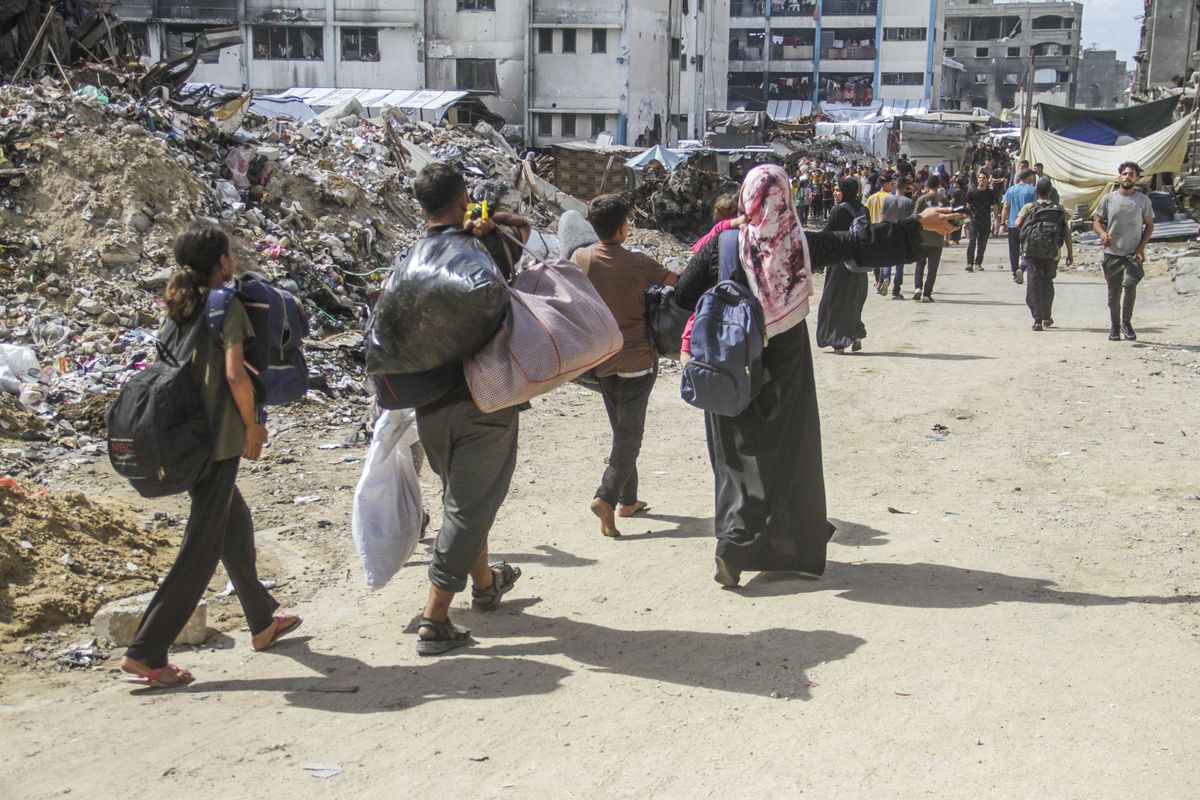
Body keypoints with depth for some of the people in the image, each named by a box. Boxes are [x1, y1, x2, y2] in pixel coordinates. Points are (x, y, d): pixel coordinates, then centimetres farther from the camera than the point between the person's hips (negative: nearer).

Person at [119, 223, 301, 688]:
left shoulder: (179, 308, 11)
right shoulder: (226, 304, -10)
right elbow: (235, 374, -19)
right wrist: (252, 425, -6)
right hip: (218, 440, -8)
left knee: (235, 524, 22)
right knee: (201, 547, -3)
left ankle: (262, 622, 34)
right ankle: (146, 653, -3)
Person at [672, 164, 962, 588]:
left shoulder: (720, 246, -8)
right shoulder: (802, 245, -7)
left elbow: (680, 301, -5)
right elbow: (864, 243, 1)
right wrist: (919, 224, 12)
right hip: (785, 368, 0)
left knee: (739, 456, 14)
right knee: (785, 455, 7)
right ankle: (735, 543, -3)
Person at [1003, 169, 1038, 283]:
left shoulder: (1010, 190, 5)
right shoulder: (1032, 190, -3)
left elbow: (1005, 208, 1)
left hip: (1013, 225, 2)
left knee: (1014, 252, 9)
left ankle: (1015, 275, 10)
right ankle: (1021, 269, -17)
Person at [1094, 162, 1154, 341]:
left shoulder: (1143, 200, 3)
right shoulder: (1109, 198, 4)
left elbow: (1149, 225, 9)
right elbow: (1097, 222, 8)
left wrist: (1142, 247, -4)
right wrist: (1103, 233, -14)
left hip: (1133, 254, -1)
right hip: (1112, 253, 1)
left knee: (1130, 284, -21)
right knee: (1113, 293, 6)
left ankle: (1126, 322, -3)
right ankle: (1114, 327, 21)